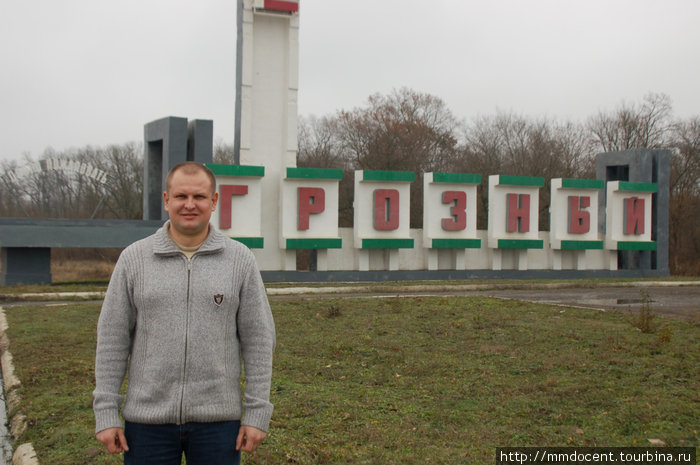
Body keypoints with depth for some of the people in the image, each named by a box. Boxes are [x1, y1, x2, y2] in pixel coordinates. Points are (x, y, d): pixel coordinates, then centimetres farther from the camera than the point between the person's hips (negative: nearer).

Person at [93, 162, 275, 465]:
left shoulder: (240, 260, 1)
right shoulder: (134, 258, 2)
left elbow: (258, 340, 1)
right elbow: (112, 340, 2)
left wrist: (257, 413, -4)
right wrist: (106, 414, -2)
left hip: (217, 418, 0)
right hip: (148, 418, 1)